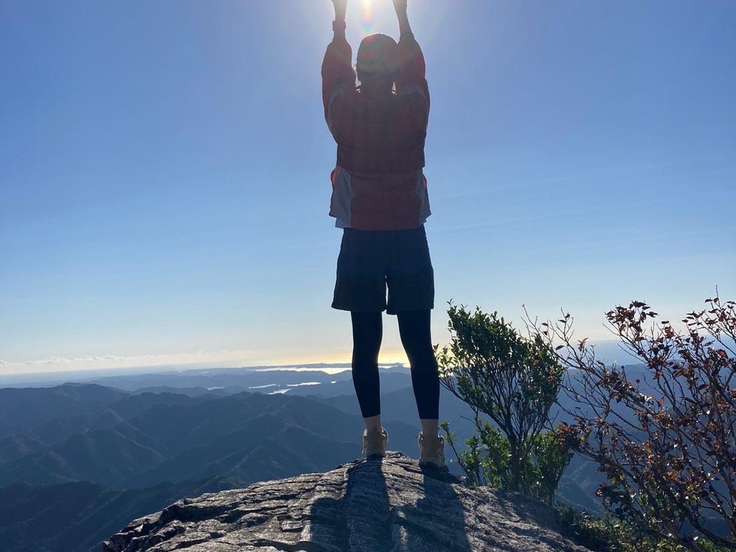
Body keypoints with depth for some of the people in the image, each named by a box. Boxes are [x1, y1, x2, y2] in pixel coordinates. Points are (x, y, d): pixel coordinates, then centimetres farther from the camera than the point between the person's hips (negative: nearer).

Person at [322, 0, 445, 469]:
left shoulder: (346, 111, -2)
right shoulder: (413, 107, -1)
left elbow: (333, 73, 18)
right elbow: (415, 68, 19)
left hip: (361, 241, 0)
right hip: (409, 239, 1)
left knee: (366, 343, 4)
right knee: (419, 343, 2)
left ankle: (374, 437, 5)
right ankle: (430, 440, 1)